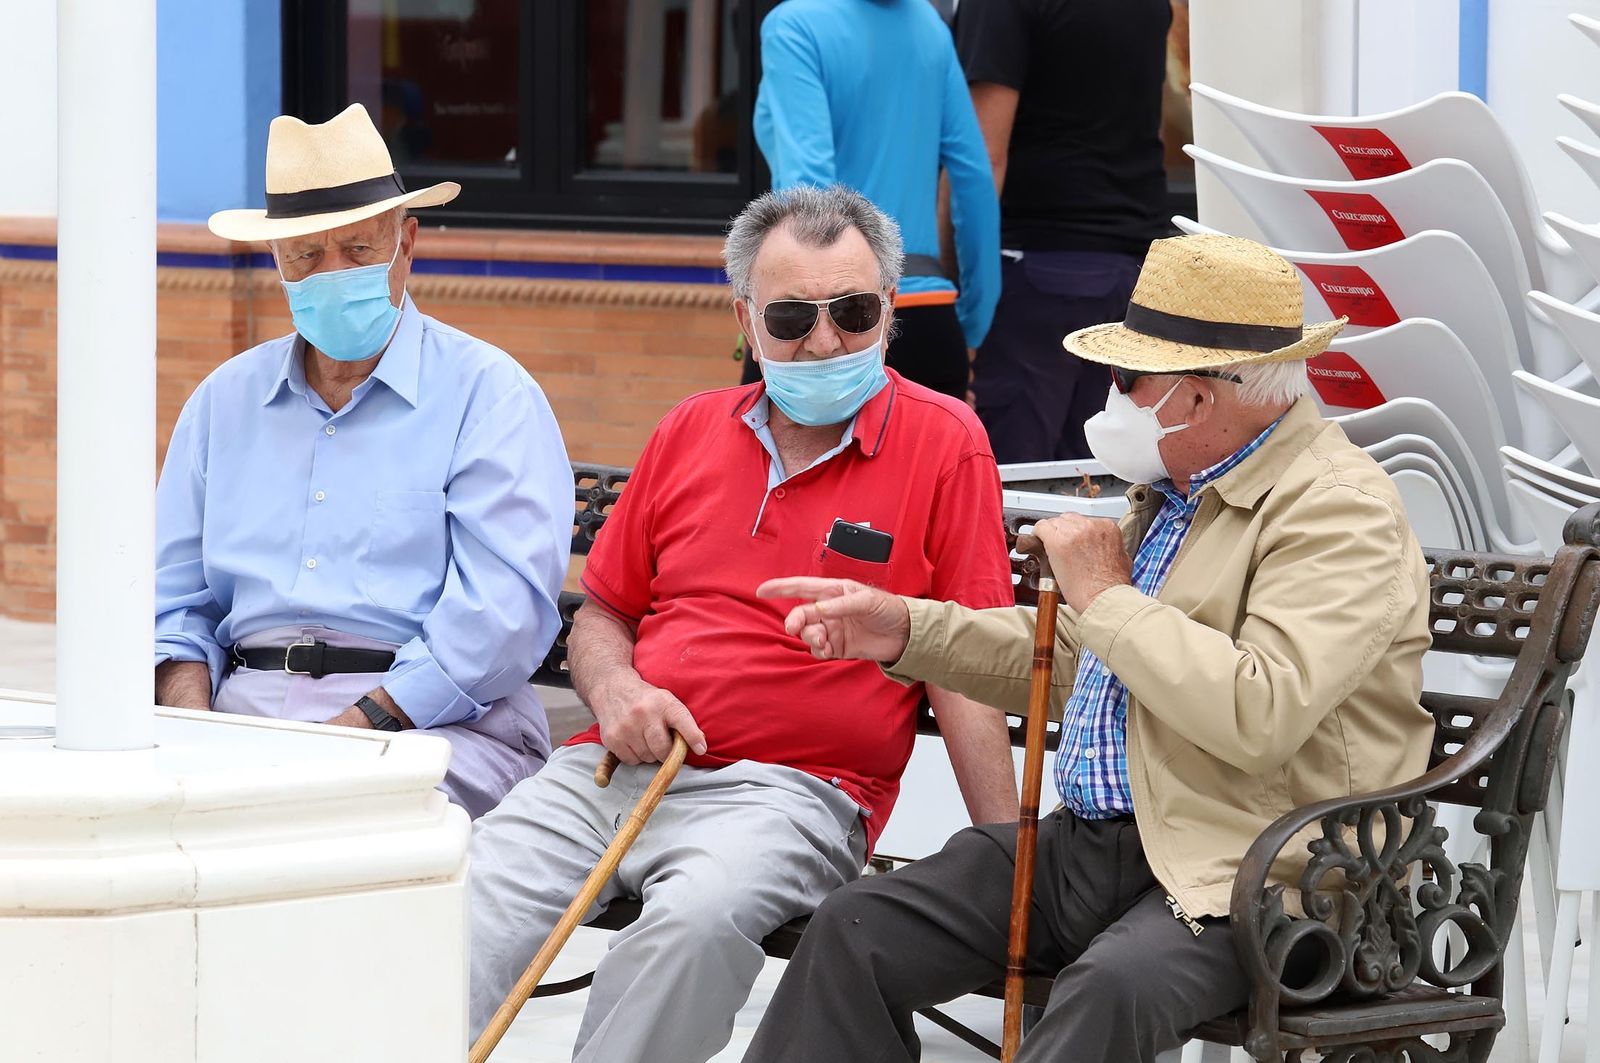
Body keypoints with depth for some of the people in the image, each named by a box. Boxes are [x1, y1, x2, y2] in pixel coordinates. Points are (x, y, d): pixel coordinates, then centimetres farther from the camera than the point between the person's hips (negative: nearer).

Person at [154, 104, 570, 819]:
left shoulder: (488, 395, 4)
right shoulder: (225, 401, 21)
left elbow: (504, 614, -9)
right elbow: (176, 606, 20)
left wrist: (358, 726, -18)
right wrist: (197, 730, -2)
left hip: (431, 724, -4)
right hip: (244, 710, 4)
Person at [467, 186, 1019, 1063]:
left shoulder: (942, 443, 3)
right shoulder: (690, 432, 17)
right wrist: (615, 690, 2)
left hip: (792, 787, -4)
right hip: (616, 769, 4)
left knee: (697, 917, -37)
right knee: (462, 907, -22)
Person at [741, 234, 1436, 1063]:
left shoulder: (1340, 511, -14)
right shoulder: (1177, 488, 17)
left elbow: (1260, 719, -28)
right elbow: (1072, 661, 28)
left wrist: (1108, 596, -16)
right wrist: (906, 632, 15)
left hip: (1237, 876, -9)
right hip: (1093, 841, 9)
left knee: (1109, 989, -38)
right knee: (853, 933, -5)